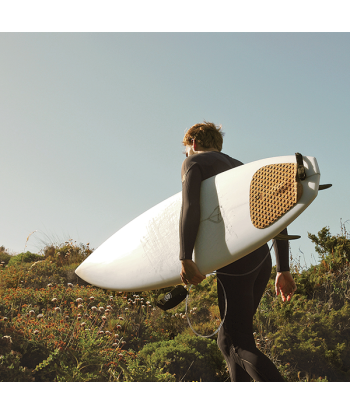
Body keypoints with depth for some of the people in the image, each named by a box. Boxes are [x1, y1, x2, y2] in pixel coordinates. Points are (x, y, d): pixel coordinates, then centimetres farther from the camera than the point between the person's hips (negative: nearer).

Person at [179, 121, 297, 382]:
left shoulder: (195, 162, 8)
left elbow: (190, 207, -12)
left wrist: (185, 259, -23)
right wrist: (283, 270, 19)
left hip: (235, 260, -7)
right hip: (263, 261, 8)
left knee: (242, 346, -8)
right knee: (228, 341, 13)